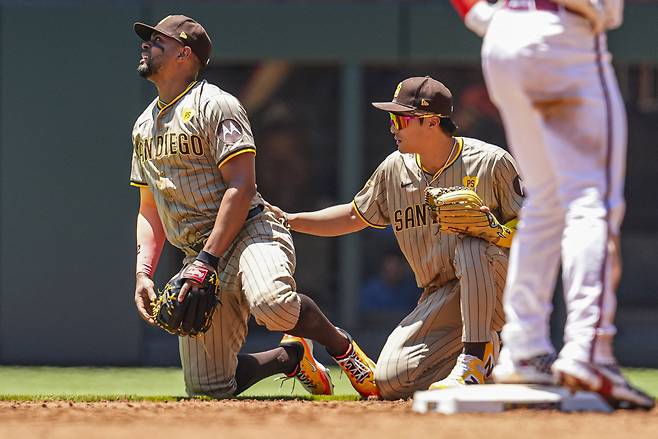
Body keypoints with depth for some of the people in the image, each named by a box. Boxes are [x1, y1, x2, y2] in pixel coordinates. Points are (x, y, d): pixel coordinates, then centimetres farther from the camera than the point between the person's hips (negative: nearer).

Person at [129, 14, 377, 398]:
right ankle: (292, 356, 22)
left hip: (249, 233, -7)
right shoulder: (145, 125, 19)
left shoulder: (215, 105, -6)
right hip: (201, 257, 7)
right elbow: (151, 210, 22)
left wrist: (207, 260, -21)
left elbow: (241, 187, -15)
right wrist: (143, 273, 7)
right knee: (208, 388, -5)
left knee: (271, 302, -42)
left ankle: (341, 345, -12)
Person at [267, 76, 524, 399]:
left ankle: (474, 357, -27)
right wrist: (289, 221, 10)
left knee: (470, 247, -38)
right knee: (391, 381, -14)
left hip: (495, 285, -5)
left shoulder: (491, 163, -12)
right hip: (439, 298, 5)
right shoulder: (395, 170, 5)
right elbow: (355, 216, 18)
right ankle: (484, 357, 10)